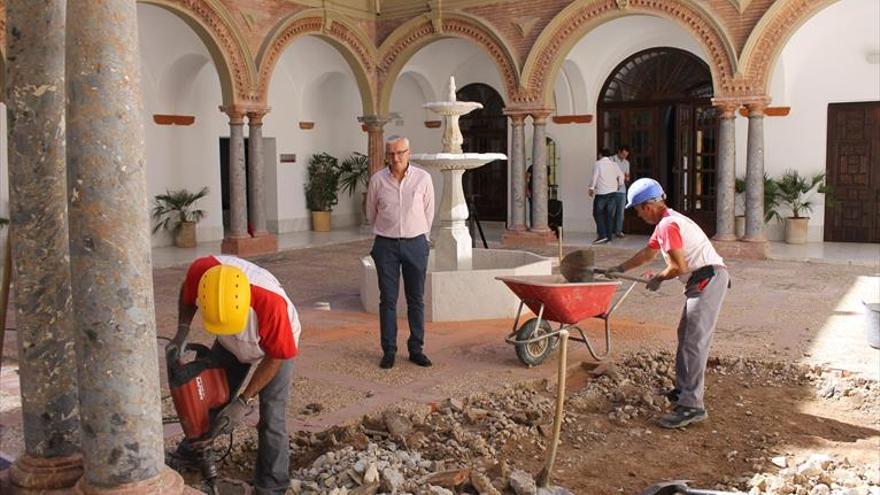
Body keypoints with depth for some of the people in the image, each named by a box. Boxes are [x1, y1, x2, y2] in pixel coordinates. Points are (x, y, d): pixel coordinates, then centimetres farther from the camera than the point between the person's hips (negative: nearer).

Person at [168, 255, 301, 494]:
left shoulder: (271, 303, -45)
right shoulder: (201, 271, -35)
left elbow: (275, 358, -26)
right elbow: (187, 294, -6)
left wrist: (243, 402, -23)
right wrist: (182, 332, -21)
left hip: (276, 345, -4)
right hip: (230, 345, 4)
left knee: (271, 420, -8)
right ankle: (195, 447, 42)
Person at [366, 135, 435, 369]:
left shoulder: (423, 178, -4)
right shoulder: (377, 180, -3)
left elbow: (429, 213, 8)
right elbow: (371, 214, 12)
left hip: (415, 244, 0)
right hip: (386, 245, 0)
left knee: (416, 299, 6)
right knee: (388, 299, 3)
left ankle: (416, 349, 16)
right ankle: (389, 351, 11)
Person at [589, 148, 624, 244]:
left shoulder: (598, 164, -6)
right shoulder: (614, 165, 11)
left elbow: (595, 177, -11)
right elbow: (621, 176, 15)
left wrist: (591, 188, -2)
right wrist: (619, 185, 32)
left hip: (601, 193, -6)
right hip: (612, 192, 6)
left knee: (598, 213, -1)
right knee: (609, 214, 9)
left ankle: (602, 235, -12)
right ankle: (609, 237, 10)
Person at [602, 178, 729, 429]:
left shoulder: (668, 224, -15)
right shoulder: (665, 222, 19)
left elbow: (678, 266, -20)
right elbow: (648, 253, 32)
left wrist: (658, 279, -1)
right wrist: (619, 269, 35)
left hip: (708, 280, -11)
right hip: (701, 283, 11)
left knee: (694, 341, -13)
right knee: (685, 335, 19)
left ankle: (692, 405, -13)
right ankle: (683, 389, 29)